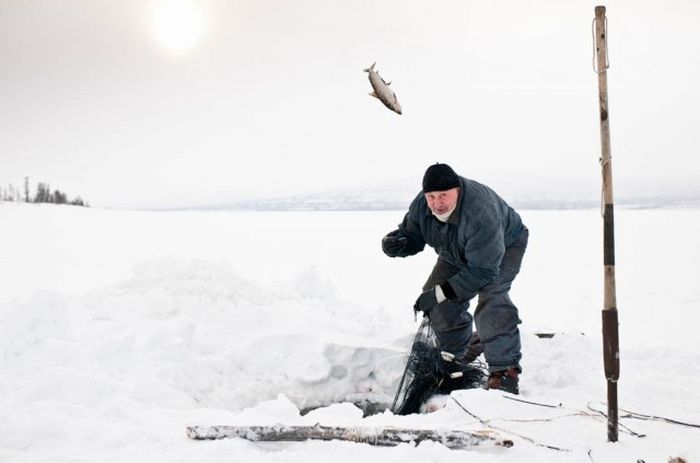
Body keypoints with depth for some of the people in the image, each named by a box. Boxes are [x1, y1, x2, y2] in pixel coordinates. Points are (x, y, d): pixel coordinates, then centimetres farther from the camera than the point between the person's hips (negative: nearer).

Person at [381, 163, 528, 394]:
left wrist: (441, 292, -40)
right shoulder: (422, 205, -23)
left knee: (490, 299, -30)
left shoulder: (480, 214, -45)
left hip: (504, 246, -7)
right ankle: (457, 357, 20)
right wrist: (394, 243, -31)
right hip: (458, 255, 7)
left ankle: (504, 369, -22)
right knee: (439, 304, -1)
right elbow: (411, 236, -5)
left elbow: (483, 271, -41)